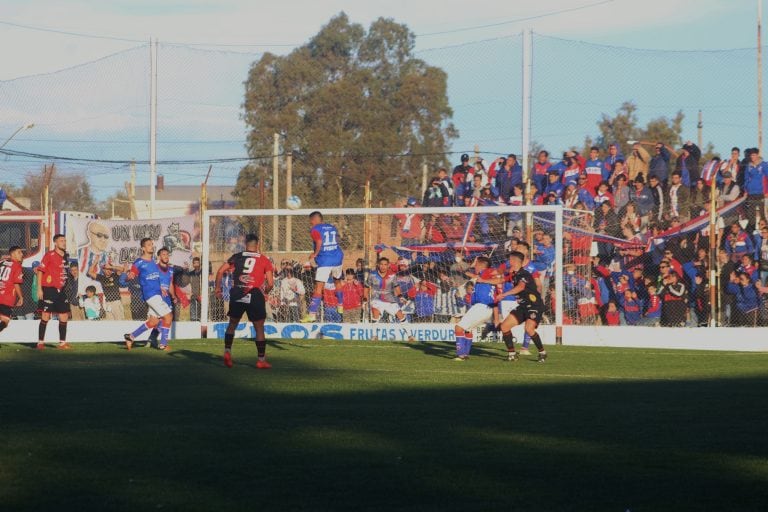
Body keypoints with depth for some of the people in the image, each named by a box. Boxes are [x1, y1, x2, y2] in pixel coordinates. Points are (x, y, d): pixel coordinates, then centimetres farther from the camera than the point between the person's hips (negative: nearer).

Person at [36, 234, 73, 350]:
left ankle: (62, 342, 14)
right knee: (45, 316, -5)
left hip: (60, 290, 7)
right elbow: (40, 271, -10)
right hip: (49, 289, -7)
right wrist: (39, 289, -15)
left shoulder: (66, 256, 13)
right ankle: (40, 342, 2)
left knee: (64, 316, 6)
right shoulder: (50, 255, -8)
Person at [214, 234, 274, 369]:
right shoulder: (264, 260, 5)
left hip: (237, 294, 2)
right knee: (259, 329, 7)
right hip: (255, 295, -2)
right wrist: (265, 291, 20)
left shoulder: (237, 257, 8)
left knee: (232, 324, 20)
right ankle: (261, 360, 8)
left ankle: (227, 352, 9)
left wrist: (217, 287, 15)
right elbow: (270, 283, 0)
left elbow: (221, 271, 2)